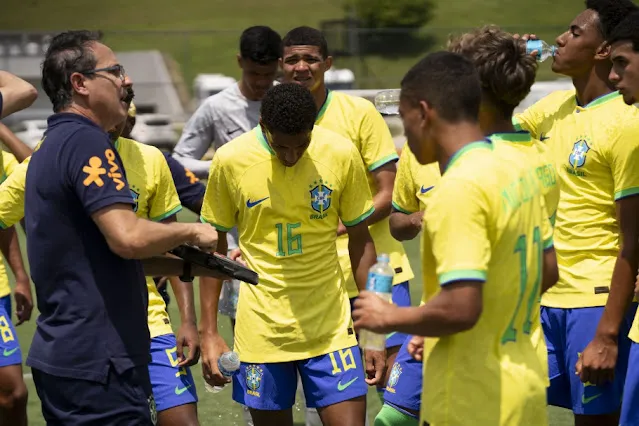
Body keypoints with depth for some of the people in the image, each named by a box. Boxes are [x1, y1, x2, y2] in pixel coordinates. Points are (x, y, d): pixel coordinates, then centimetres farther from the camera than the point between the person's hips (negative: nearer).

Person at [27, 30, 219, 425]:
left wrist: (191, 265, 18)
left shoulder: (51, 147, 18)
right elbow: (128, 237, -25)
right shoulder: (86, 141, -14)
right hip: (97, 363, -10)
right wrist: (192, 232, -8)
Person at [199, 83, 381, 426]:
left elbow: (361, 242, 3)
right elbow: (213, 245, 4)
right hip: (261, 329, 0)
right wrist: (208, 332, 1)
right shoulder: (230, 160, -8)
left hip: (331, 327, 0)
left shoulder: (342, 155, -7)